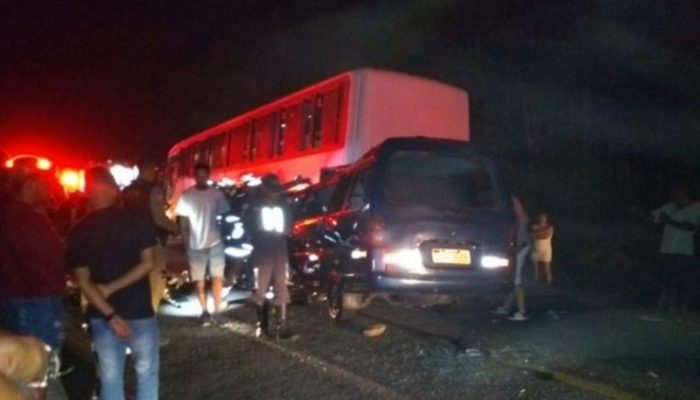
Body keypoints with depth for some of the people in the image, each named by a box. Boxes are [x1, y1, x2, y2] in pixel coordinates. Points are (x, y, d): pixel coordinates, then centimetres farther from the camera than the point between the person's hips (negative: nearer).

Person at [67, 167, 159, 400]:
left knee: (110, 377, 12)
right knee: (146, 371, 15)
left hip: (102, 314, 2)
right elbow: (147, 264, -10)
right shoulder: (138, 223, -7)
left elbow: (83, 281, -8)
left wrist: (110, 315, -10)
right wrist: (112, 287, -9)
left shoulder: (79, 231, -4)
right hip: (139, 310, -1)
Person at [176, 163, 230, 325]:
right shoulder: (187, 195, -2)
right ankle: (204, 311, 16)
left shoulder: (217, 194, 0)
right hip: (196, 244, 0)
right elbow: (183, 221, 3)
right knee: (199, 279, 7)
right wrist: (186, 242, -3)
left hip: (215, 242, 0)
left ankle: (217, 311, 8)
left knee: (217, 277, 0)